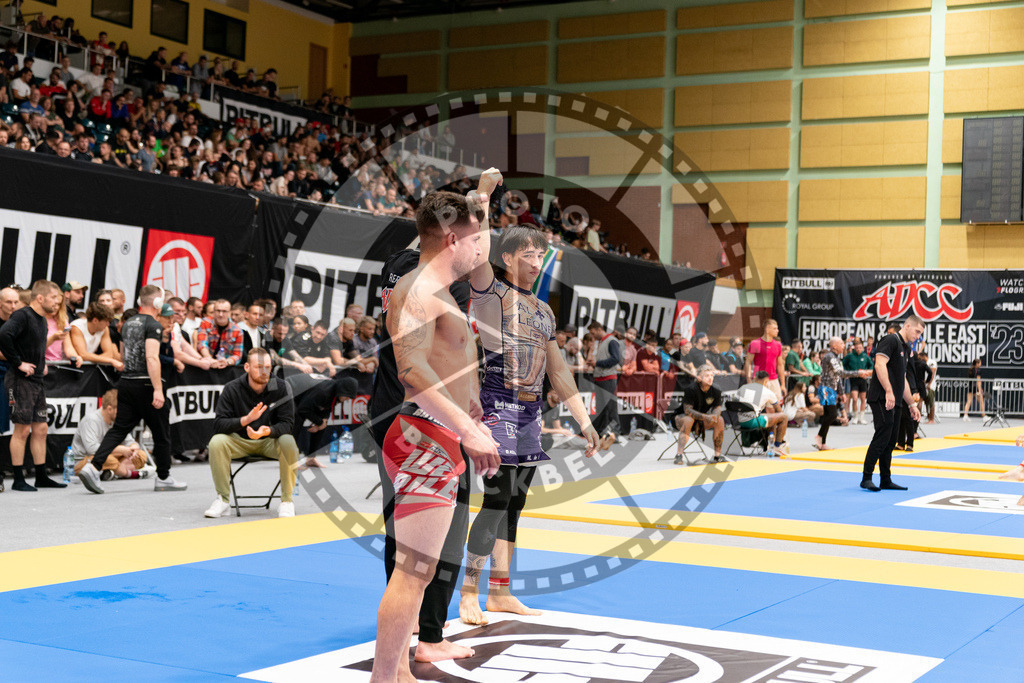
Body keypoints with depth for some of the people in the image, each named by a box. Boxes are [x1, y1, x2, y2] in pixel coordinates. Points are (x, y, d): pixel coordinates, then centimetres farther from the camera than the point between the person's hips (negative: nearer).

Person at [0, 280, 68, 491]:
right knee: (22, 430, -5)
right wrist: (18, 363, -25)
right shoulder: (22, 316, -14)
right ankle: (18, 480, 2)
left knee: (40, 429, 10)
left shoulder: (42, 320, 15)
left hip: (37, 381, 9)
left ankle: (41, 477, 17)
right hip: (21, 380, -9)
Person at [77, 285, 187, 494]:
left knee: (119, 429, 6)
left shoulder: (128, 324, 14)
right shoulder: (153, 325, -12)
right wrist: (158, 390, -25)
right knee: (161, 433, 6)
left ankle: (93, 466, -10)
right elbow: (151, 358, -22)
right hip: (145, 384, -7)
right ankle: (163, 478, 15)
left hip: (126, 382, 8)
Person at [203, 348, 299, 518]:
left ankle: (286, 501, -19)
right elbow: (218, 424, -15)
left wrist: (268, 431, -35)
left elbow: (287, 423, -13)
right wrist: (245, 420, -34)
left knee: (289, 442, -33)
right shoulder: (232, 389, -9)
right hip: (240, 441, 1)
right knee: (216, 442, -29)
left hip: (270, 440, -1)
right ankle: (223, 501, -15)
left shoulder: (281, 387, -10)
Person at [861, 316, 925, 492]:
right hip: (881, 399, -10)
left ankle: (886, 480, 13)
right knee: (882, 436, -13)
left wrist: (912, 404, 28)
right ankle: (866, 478, -10)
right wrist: (889, 392, -26)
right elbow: (880, 365, -20)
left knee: (890, 441, 9)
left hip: (893, 401, 10)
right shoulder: (890, 341, -6)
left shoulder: (905, 349, 23)